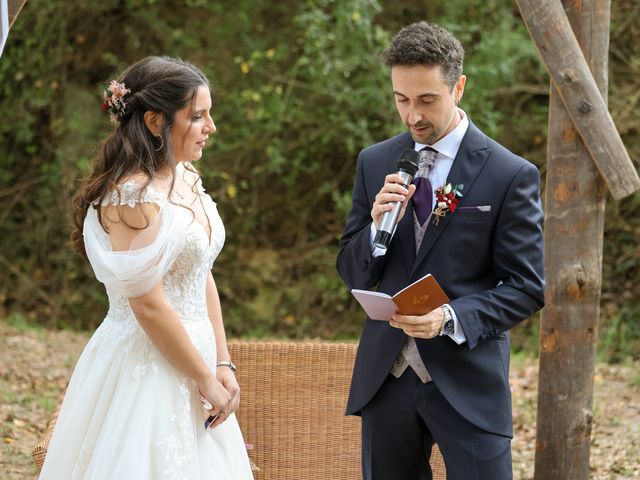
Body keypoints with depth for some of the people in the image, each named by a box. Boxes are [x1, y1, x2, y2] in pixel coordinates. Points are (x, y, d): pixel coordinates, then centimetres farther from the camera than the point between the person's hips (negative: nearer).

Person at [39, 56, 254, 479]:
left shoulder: (186, 179, 7)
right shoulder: (133, 197, -18)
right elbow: (148, 305, -20)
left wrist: (223, 365, 6)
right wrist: (206, 379, -13)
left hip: (192, 353, 8)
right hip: (146, 365, -8)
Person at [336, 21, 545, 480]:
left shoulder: (511, 175, -7)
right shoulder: (375, 162, 6)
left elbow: (528, 287, -7)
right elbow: (352, 273, 8)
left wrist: (451, 318, -22)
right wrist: (378, 225, -13)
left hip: (468, 379, -4)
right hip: (386, 374, 4)